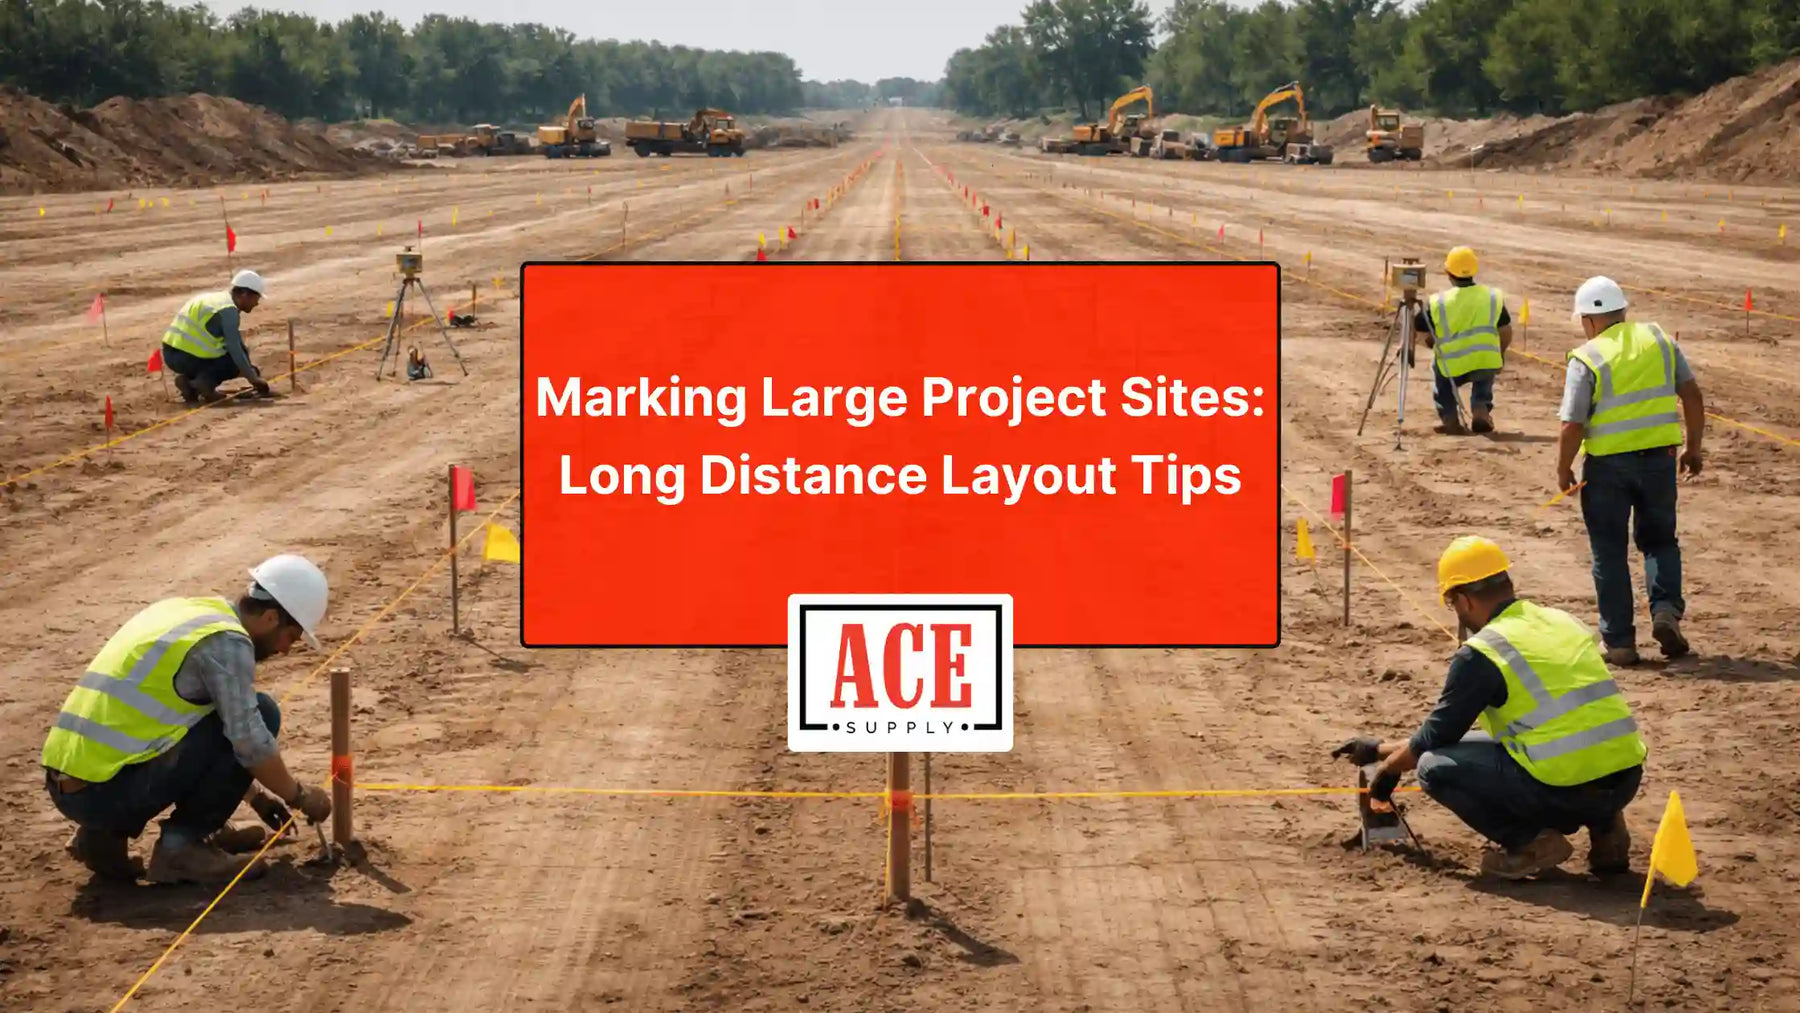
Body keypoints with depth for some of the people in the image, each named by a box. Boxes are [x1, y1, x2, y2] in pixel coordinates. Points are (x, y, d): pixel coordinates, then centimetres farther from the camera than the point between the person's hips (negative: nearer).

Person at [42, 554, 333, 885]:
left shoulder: (182, 611, 21)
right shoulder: (226, 641, -7)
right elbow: (250, 742, -10)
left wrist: (254, 796, 37)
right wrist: (299, 796, 7)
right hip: (109, 792, -9)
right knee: (261, 714, -2)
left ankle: (107, 832, 17)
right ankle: (181, 845, -1)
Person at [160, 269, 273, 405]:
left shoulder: (218, 299, 19)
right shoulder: (228, 310, -12)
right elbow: (235, 349, -15)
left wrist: (249, 365, 31)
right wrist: (253, 378, -8)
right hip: (187, 358, -9)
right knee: (236, 362, 4)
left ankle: (189, 379, 7)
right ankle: (204, 382, -15)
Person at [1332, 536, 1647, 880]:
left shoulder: (1480, 653, -5)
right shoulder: (1564, 621, 17)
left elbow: (1436, 738, 4)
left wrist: (1386, 764, 27)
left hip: (1568, 789, -7)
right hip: (1627, 779, 7)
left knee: (1436, 767, 4)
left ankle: (1531, 842, -2)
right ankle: (1603, 826, 15)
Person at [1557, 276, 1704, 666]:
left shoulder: (1586, 359, -10)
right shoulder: (1658, 340, 3)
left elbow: (1572, 426, -12)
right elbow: (1691, 394, 4)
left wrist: (1563, 470, 3)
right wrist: (1693, 447, 14)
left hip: (1607, 464, -3)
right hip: (1659, 457, 4)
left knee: (1609, 552, 9)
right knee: (1659, 539, 21)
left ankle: (1619, 641, 11)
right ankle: (1666, 609, -1)